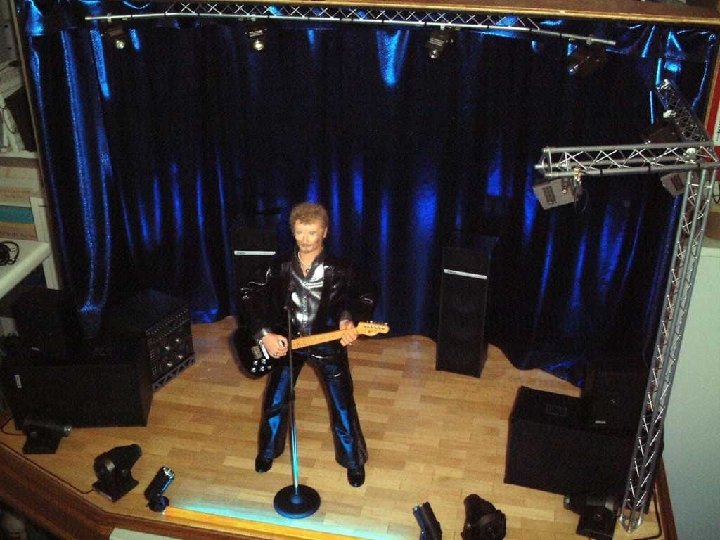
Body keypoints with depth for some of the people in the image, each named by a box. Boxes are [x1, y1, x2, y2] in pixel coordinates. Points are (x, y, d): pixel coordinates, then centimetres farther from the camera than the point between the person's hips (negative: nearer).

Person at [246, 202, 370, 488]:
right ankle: (268, 451, 40)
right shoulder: (280, 265, -6)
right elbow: (261, 302, -1)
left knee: (343, 406, 4)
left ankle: (353, 461, 26)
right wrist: (265, 334, -15)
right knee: (274, 402, 14)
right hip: (285, 343, 3)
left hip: (327, 344, -2)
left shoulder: (339, 270, -13)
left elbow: (348, 303, -16)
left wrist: (346, 323, -38)